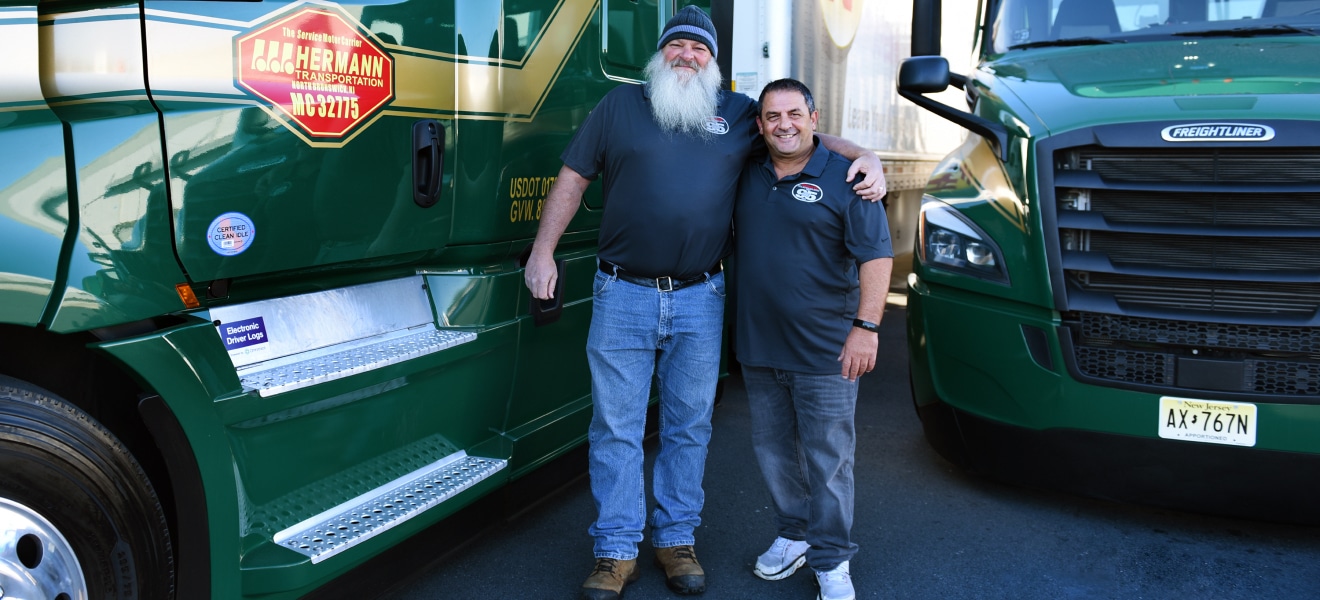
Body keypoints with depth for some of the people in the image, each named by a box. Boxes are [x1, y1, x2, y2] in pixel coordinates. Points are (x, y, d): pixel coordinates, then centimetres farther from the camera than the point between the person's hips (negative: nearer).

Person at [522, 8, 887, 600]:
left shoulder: (739, 113, 11)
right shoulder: (620, 104, 8)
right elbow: (573, 178, 8)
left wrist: (863, 156, -2)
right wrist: (542, 251, 2)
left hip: (700, 301, 2)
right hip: (623, 295, -1)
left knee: (689, 426, 10)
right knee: (615, 428, 3)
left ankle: (676, 539, 24)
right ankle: (616, 551, 14)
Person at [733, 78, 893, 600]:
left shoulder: (845, 180, -7)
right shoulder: (747, 176, 8)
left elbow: (876, 257, -10)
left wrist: (866, 327, -18)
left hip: (825, 351, -5)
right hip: (758, 347, 5)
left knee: (828, 458, 3)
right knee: (772, 450, 16)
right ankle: (793, 534, 34)